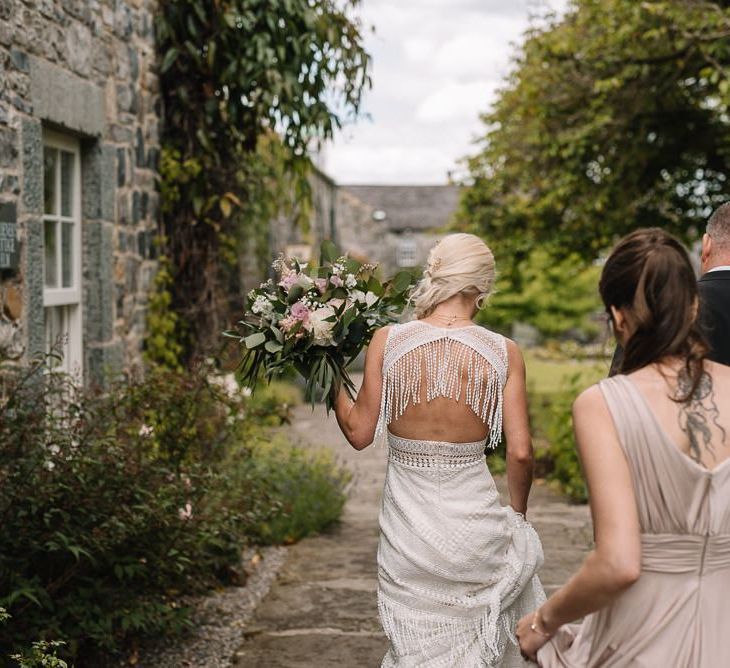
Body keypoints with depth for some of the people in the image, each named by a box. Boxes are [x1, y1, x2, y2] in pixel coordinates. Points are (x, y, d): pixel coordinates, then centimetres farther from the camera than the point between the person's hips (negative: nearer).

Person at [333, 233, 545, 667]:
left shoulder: (388, 342, -8)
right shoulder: (503, 353, -8)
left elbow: (359, 433, -2)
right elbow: (520, 451, -8)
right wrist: (518, 512, 9)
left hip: (408, 518, 1)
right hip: (474, 514, 0)